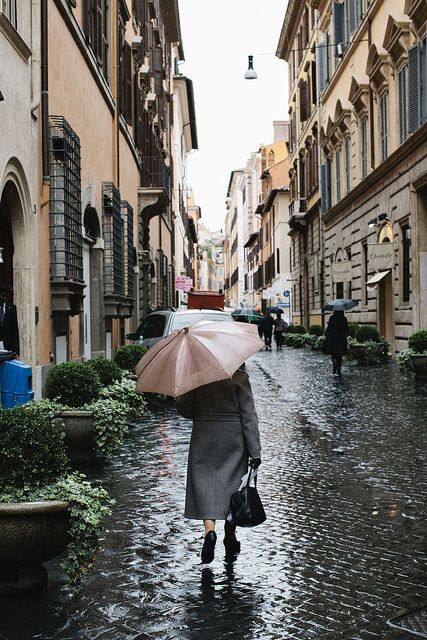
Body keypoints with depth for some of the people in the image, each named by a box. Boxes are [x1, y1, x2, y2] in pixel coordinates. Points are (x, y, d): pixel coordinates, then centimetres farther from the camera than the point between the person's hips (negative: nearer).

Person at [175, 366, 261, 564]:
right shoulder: (239, 377, -8)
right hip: (234, 440, 0)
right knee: (232, 484, 13)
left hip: (204, 438, 0)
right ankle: (230, 537, 19)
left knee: (204, 482, 4)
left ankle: (209, 529, -18)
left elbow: (185, 409, 2)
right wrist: (255, 451, -5)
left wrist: (177, 399, 25)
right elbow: (249, 416, -8)